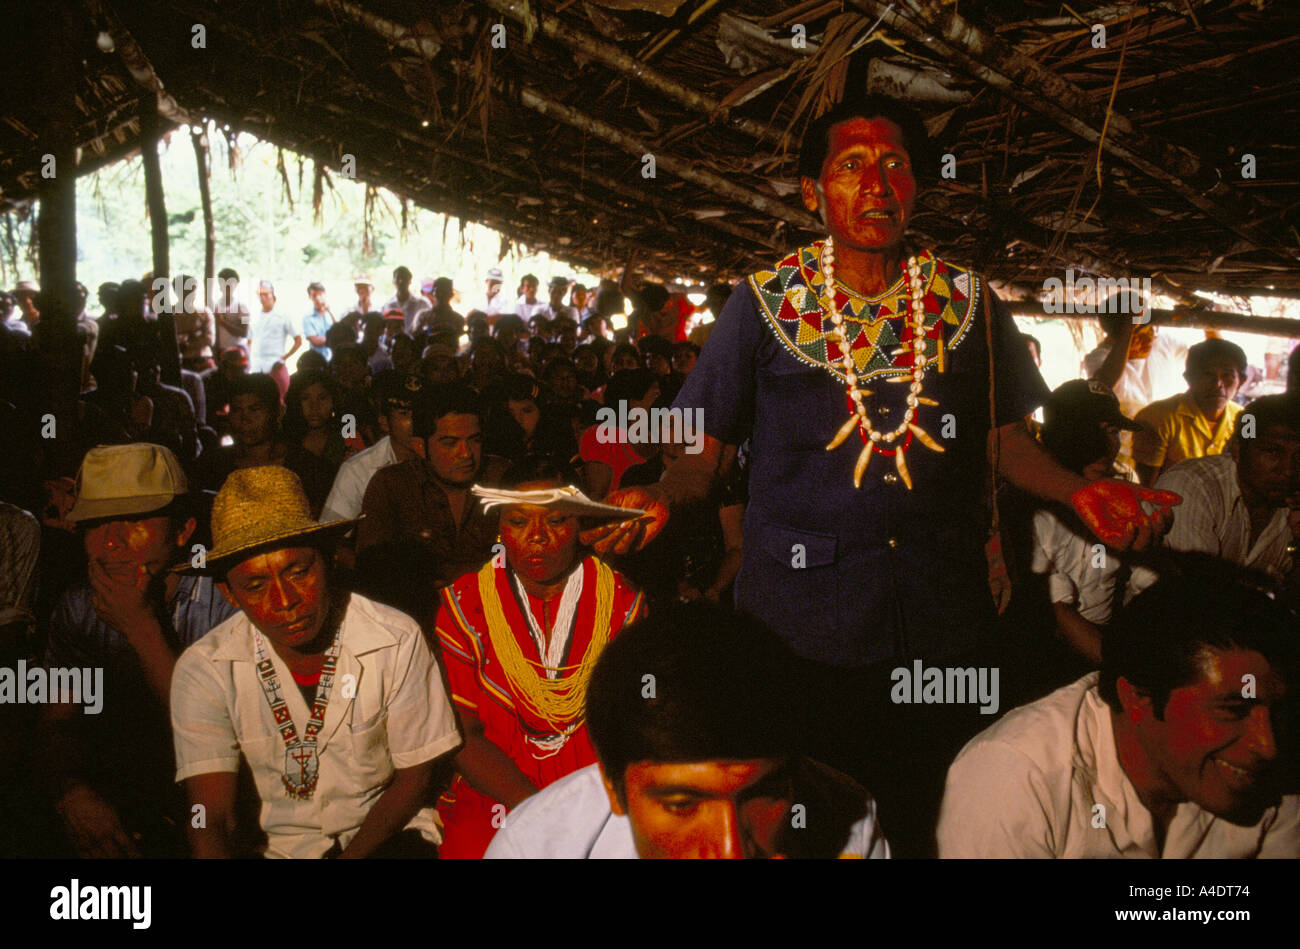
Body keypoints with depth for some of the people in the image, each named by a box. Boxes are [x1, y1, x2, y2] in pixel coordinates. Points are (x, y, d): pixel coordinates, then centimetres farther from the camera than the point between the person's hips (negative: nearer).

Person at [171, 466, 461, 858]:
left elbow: (413, 777, -4)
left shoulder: (396, 642, -14)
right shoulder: (202, 670, -10)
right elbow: (210, 818, -11)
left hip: (386, 835, 0)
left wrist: (352, 854, -17)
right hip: (281, 844, 0)